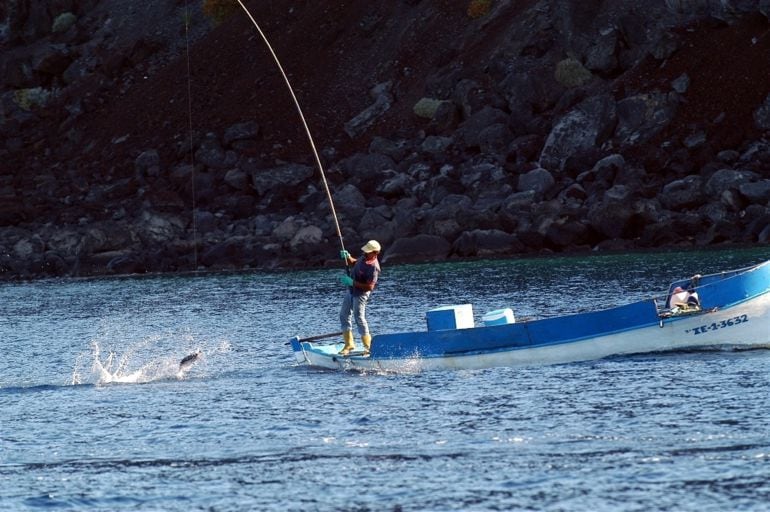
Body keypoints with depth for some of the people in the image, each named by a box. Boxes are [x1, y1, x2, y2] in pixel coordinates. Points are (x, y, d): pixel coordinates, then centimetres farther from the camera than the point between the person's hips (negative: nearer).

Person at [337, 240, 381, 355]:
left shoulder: (373, 267, -28)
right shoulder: (364, 257, 0)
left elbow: (370, 286, -32)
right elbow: (353, 263, 22)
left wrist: (352, 282, -31)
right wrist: (347, 257, -1)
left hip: (361, 294, -10)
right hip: (351, 290, 10)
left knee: (359, 318, -10)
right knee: (344, 315, 12)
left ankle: (368, 347, -1)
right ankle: (349, 344, 18)